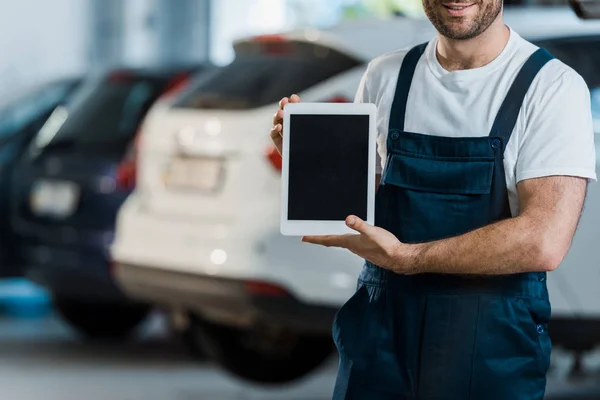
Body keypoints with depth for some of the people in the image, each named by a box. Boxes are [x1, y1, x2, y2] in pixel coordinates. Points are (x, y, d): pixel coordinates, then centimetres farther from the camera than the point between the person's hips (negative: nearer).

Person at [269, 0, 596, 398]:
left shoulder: (555, 87, -11)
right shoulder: (385, 76, 3)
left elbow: (544, 242, -22)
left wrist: (403, 257, -22)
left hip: (493, 348, -3)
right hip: (380, 334, 4)